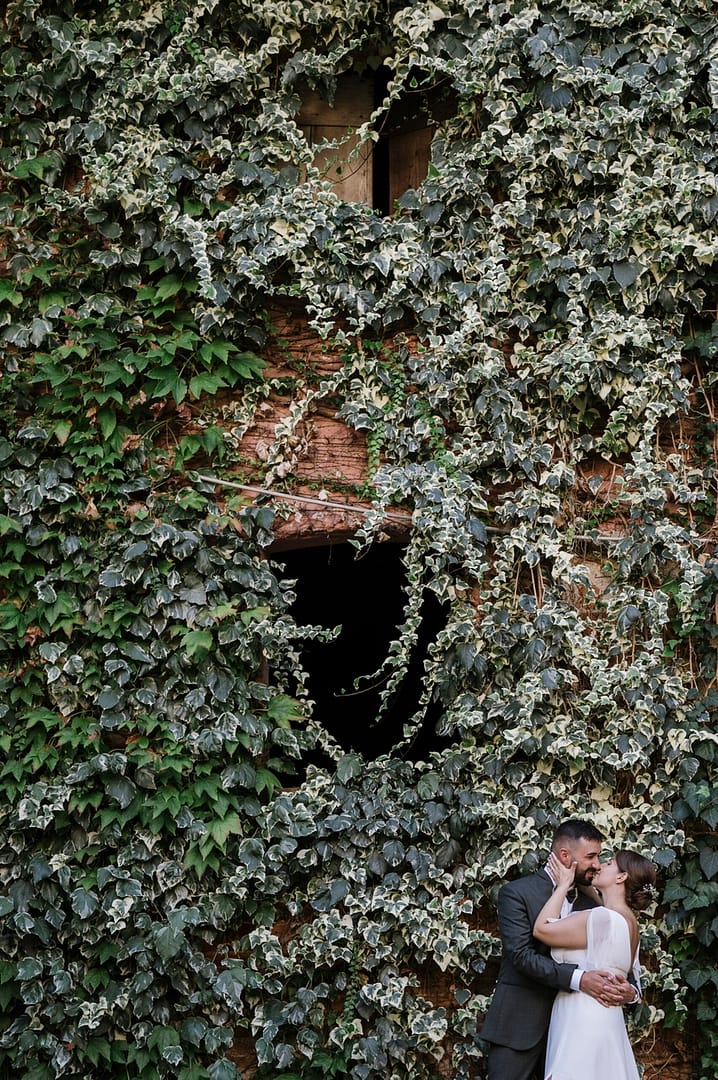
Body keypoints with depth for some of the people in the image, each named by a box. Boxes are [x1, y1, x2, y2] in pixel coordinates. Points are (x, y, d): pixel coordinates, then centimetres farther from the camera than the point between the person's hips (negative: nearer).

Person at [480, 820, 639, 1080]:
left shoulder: (590, 905, 11)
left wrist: (629, 989, -13)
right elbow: (521, 954, -17)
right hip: (518, 1027, -5)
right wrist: (578, 979, -26)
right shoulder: (516, 893, -6)